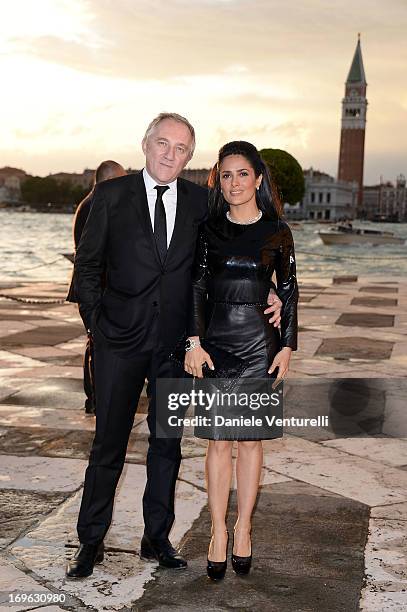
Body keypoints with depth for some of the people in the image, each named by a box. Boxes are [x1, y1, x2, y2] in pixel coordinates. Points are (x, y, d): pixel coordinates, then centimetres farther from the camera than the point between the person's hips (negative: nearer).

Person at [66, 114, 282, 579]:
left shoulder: (200, 202, 5)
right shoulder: (112, 195, 0)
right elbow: (86, 264, 4)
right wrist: (95, 322, -1)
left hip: (176, 343, 2)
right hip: (120, 339, -2)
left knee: (167, 443, 11)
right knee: (108, 444, 5)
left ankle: (157, 539, 27)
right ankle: (90, 543, 20)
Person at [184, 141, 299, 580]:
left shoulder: (277, 231, 2)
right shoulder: (208, 227, 3)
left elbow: (288, 291, 6)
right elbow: (197, 286, 0)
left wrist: (287, 346, 0)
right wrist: (194, 342, -8)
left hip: (259, 341, 0)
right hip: (214, 338, 0)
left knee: (250, 439, 6)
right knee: (218, 440, 3)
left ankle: (242, 529, 20)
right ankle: (218, 532, 14)